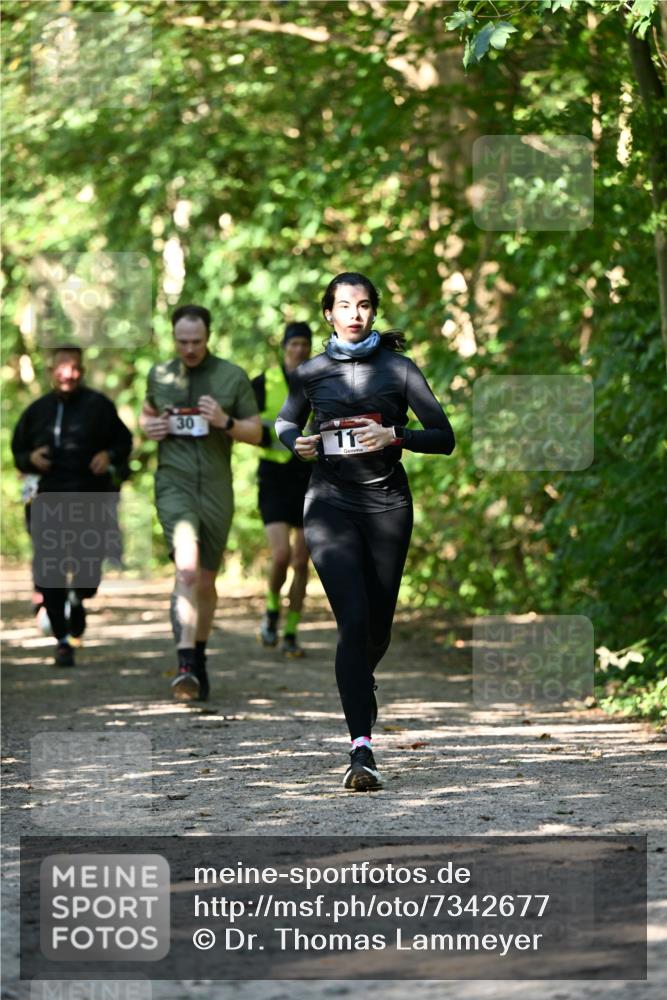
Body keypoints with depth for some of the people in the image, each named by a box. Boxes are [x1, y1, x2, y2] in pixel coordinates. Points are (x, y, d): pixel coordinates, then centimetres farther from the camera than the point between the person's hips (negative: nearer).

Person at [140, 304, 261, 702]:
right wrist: (149, 427, 2)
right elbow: (147, 413, 26)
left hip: (216, 489, 1)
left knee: (206, 580, 13)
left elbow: (256, 432, 5)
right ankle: (186, 667, -32)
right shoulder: (159, 375, 7)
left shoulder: (233, 377, 1)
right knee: (187, 568, -23)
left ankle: (199, 657, 36)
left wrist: (225, 422, -14)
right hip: (174, 485, -1)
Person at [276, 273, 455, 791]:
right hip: (332, 500, -1)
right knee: (353, 620, -16)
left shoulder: (398, 368, 2)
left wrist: (394, 436, -17)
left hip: (387, 501, 1)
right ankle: (362, 749, -21)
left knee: (378, 625, 9)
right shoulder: (311, 373, 5)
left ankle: (362, 681, 47)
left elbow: (445, 437, 1)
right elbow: (285, 422, 22)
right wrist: (298, 442, -1)